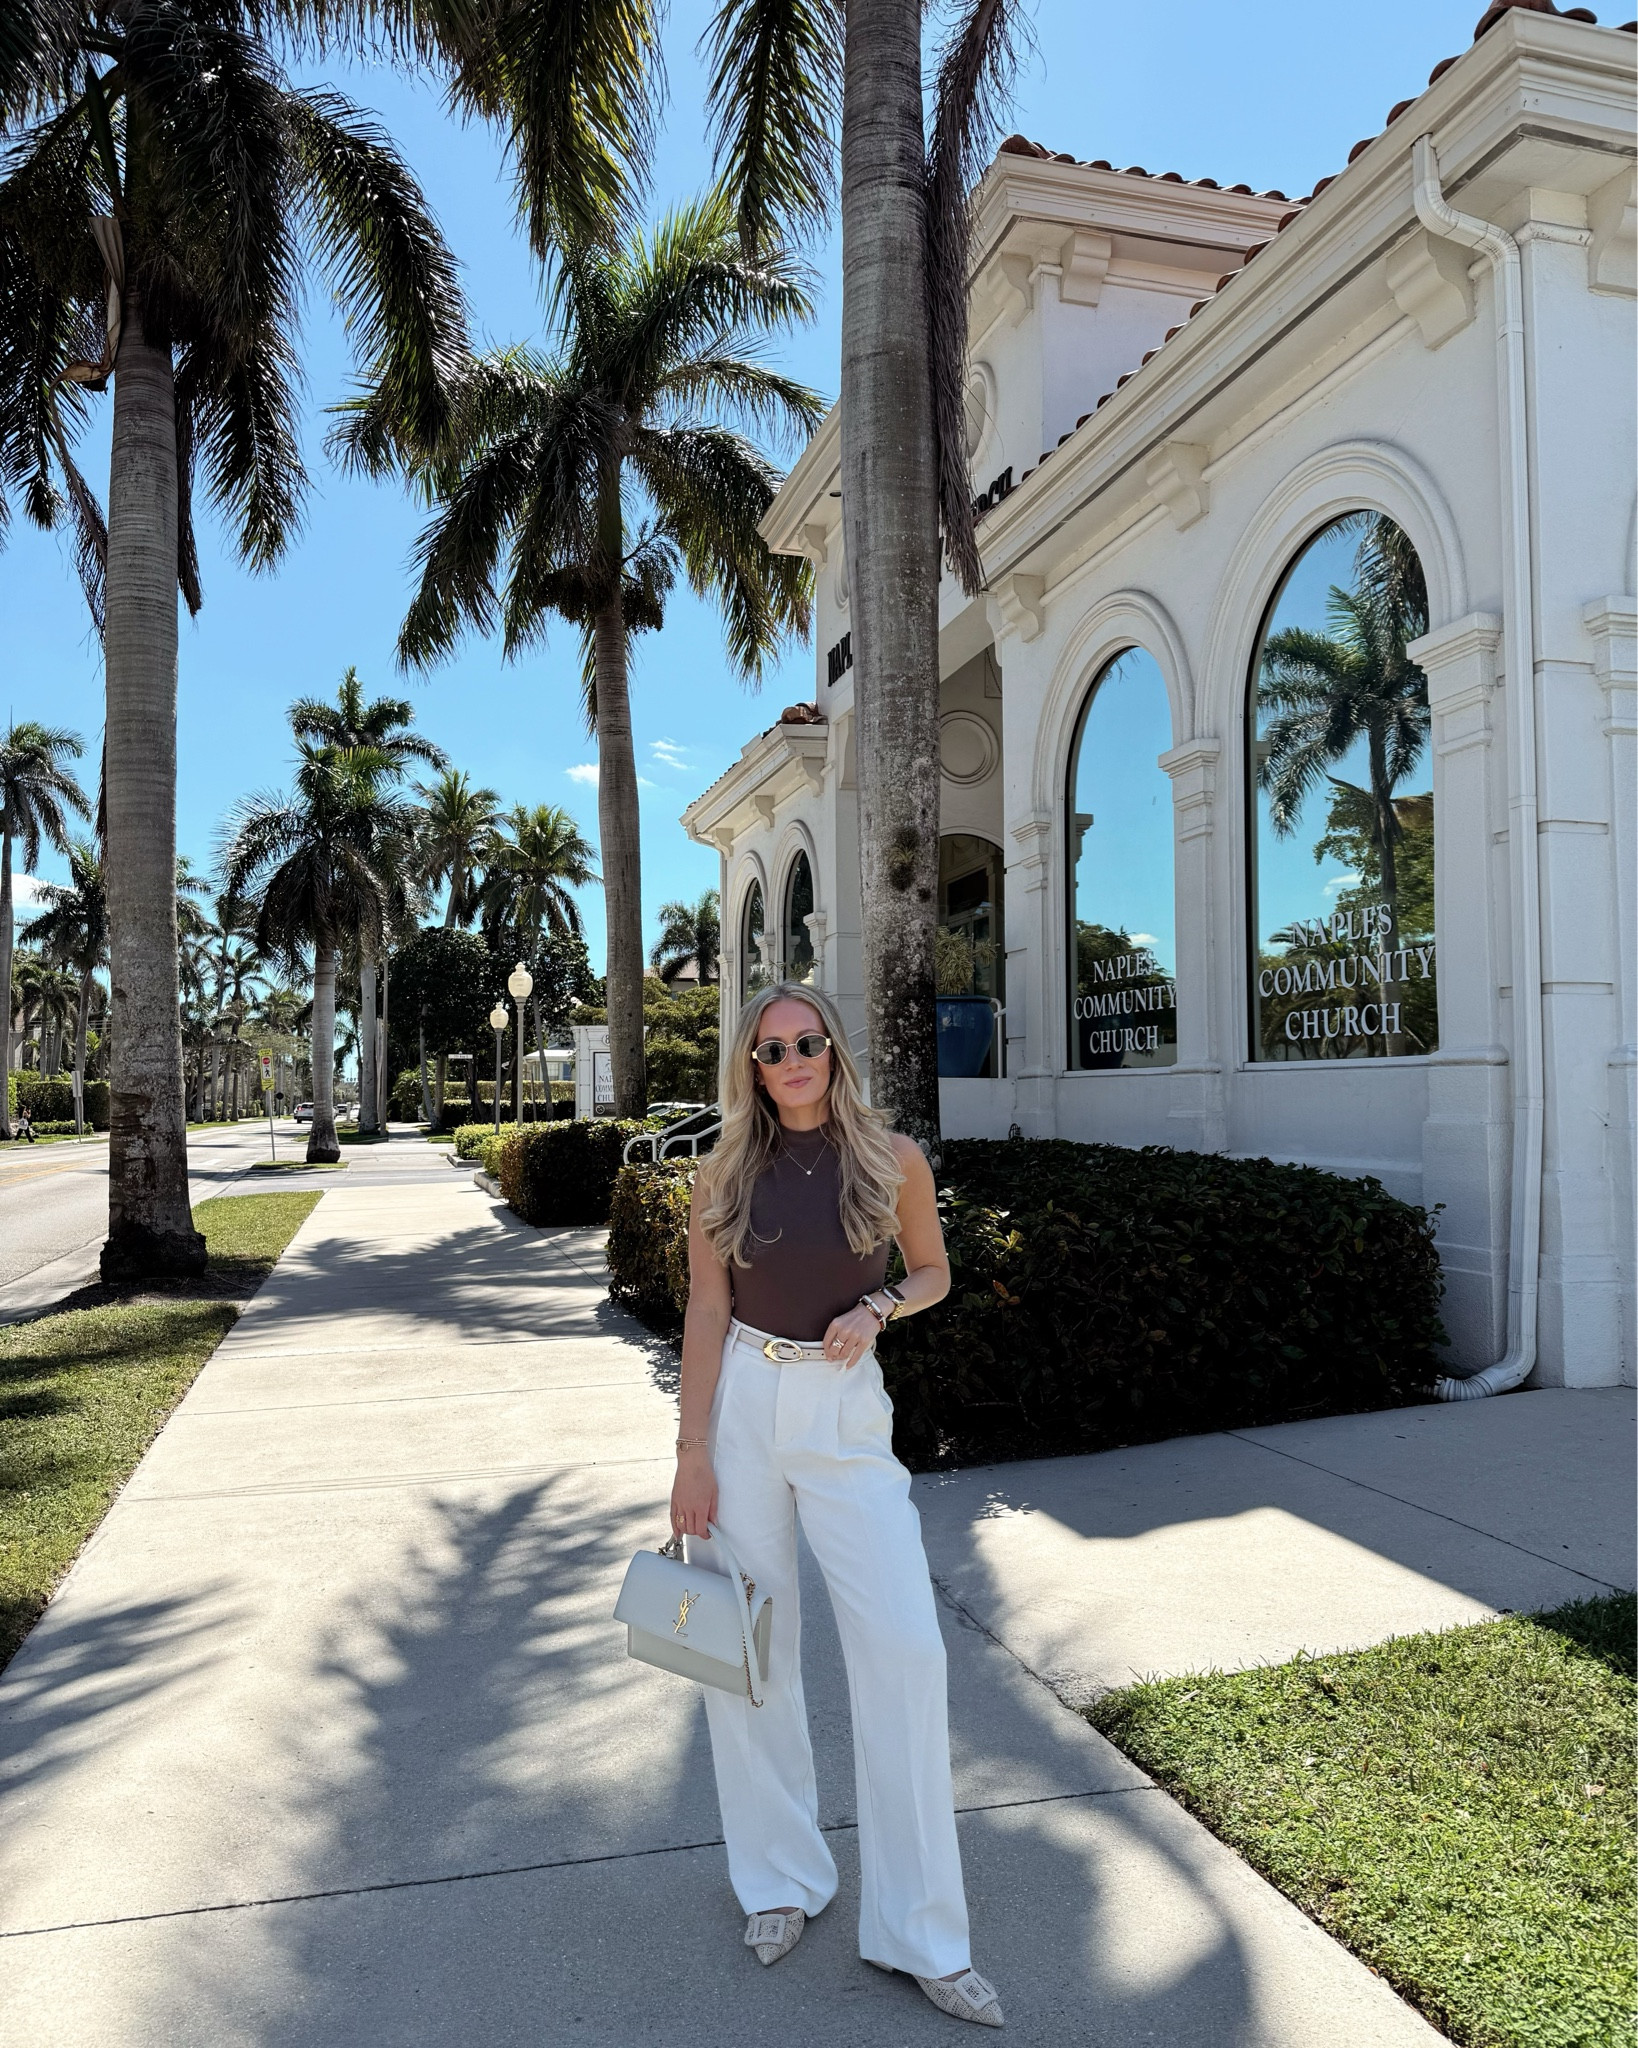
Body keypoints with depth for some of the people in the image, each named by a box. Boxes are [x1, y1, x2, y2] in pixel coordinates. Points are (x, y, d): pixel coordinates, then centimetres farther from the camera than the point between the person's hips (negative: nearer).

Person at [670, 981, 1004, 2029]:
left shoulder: (893, 1158, -1)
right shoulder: (727, 1173, 0)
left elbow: (933, 1272, 12)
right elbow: (706, 1313, 1)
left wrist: (876, 1309, -9)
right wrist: (693, 1452, -3)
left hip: (846, 1408, 0)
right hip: (741, 1403, 1)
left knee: (907, 1648, -6)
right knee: (747, 1645, 8)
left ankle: (920, 1931, 10)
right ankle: (783, 1876, 30)